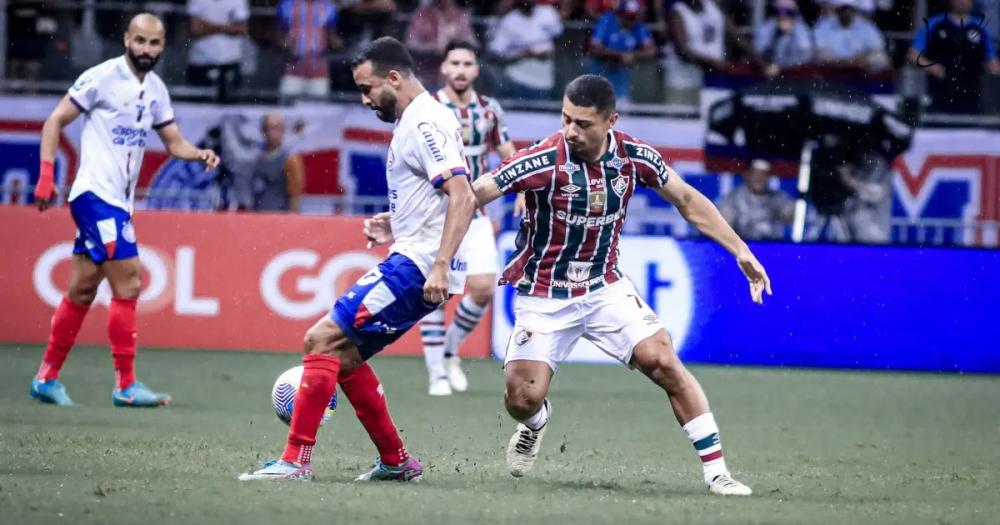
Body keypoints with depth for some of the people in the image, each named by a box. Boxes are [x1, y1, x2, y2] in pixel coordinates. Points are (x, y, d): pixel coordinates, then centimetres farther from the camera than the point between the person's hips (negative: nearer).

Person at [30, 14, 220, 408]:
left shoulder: (155, 89, 12)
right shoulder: (102, 77, -10)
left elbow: (174, 142, 17)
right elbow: (55, 121, -6)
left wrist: (199, 154, -4)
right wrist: (46, 174, -13)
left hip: (119, 199, 8)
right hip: (96, 193, -8)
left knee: (83, 290, 11)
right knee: (128, 281, -13)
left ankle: (47, 378, 18)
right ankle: (126, 385, -10)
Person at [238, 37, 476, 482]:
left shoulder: (425, 123, -14)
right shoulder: (414, 121, 17)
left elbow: (462, 197, -24)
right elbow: (441, 199, 29)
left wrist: (440, 266, -29)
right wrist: (394, 227, 27)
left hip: (417, 265, -11)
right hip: (411, 260, 11)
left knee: (322, 339, -12)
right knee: (344, 353, 15)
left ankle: (296, 460, -12)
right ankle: (396, 462, 20)